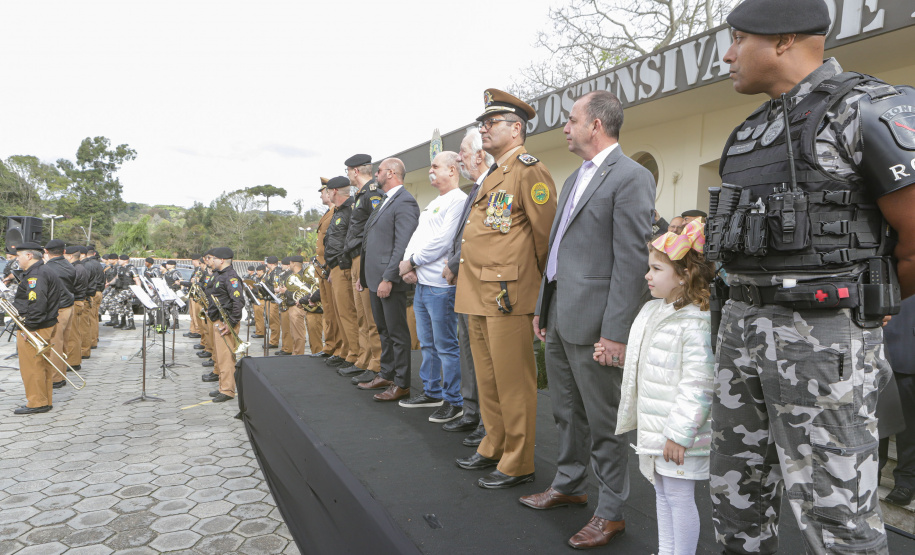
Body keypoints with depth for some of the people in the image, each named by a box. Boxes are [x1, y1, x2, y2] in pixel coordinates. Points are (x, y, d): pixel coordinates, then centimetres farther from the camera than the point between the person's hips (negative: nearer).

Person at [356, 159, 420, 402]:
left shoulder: (405, 202, -14)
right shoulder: (385, 201, 18)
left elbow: (402, 245, -21)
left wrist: (388, 278, -23)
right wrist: (365, 274, 16)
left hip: (390, 280, -10)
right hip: (376, 278, 10)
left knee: (397, 332, -1)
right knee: (383, 330, 17)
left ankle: (402, 384, 8)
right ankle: (386, 375, 29)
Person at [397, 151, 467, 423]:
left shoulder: (459, 200, -11)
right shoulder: (433, 203, 20)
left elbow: (442, 240, -19)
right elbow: (417, 236, 16)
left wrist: (412, 262, -12)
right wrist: (407, 265, 0)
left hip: (441, 286, -10)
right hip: (421, 283, 10)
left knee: (446, 346, -2)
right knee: (428, 344, 17)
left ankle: (454, 401, 9)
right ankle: (431, 392, 30)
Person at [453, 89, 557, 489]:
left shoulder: (528, 171, -11)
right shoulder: (494, 176, 19)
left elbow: (548, 232, -13)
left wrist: (540, 283, -5)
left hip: (507, 297, -10)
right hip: (479, 295, 10)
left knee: (513, 383, 1)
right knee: (488, 380, 18)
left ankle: (518, 465, 14)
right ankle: (494, 448, 33)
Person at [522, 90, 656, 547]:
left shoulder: (631, 177, -12)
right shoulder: (574, 179, 17)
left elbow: (632, 261, -18)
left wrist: (615, 333, -20)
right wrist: (542, 306, 18)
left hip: (592, 321, -9)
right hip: (559, 318, 9)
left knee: (603, 421, 6)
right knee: (566, 412, 21)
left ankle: (611, 512, 23)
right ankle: (568, 484, 40)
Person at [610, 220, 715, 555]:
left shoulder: (696, 323, -21)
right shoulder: (651, 311, 8)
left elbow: (698, 385, -24)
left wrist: (679, 433, -23)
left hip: (680, 436, -9)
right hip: (653, 427, 9)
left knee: (679, 496, 5)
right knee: (662, 493, 21)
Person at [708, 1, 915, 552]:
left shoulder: (871, 110, -8)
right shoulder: (752, 133, 15)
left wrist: (864, 307, 5)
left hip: (821, 340, -7)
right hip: (742, 326, 8)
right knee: (737, 491, 15)